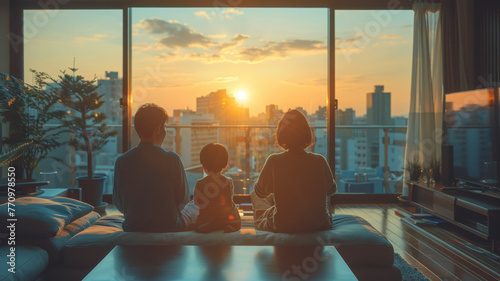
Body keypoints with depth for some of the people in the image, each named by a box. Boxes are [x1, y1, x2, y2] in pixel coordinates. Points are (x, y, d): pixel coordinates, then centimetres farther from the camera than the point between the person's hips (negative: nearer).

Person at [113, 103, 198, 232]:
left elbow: (119, 204, 1)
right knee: (193, 207, 28)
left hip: (133, 231, 4)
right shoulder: (172, 160, -19)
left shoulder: (121, 161, -10)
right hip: (169, 230, -4)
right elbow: (183, 200, -6)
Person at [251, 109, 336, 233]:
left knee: (255, 195, 25)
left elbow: (260, 192, -2)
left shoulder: (274, 161, -18)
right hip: (318, 225, 2)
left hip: (282, 226, -1)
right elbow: (331, 189, 6)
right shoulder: (319, 161, -14)